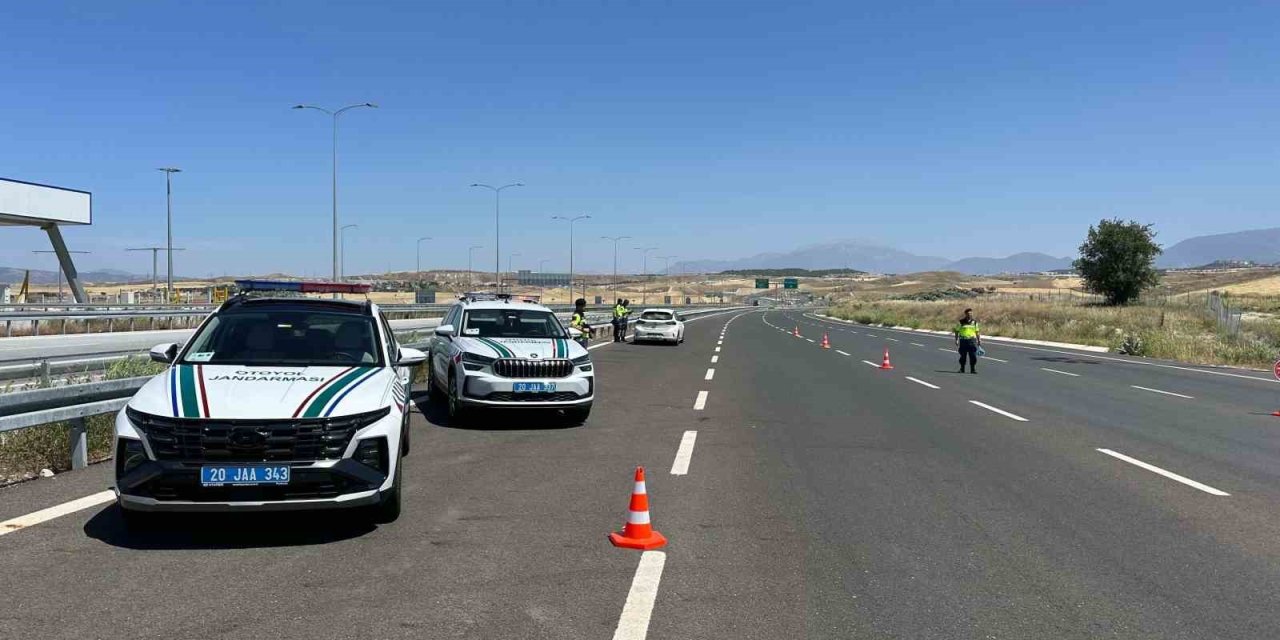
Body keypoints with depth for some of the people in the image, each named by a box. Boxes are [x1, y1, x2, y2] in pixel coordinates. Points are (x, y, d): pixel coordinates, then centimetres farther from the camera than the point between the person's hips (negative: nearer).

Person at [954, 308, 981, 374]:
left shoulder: (975, 321, 8)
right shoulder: (961, 321, 1)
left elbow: (977, 332, 14)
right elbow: (957, 331, 6)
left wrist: (979, 340, 10)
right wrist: (956, 340, -1)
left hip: (972, 340, 1)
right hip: (963, 340, -1)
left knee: (973, 356, -5)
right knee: (963, 356, 4)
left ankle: (973, 369, 1)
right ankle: (962, 369, 16)